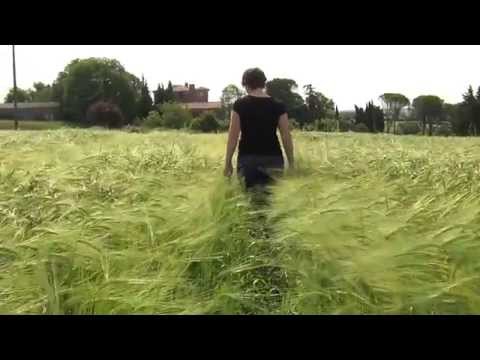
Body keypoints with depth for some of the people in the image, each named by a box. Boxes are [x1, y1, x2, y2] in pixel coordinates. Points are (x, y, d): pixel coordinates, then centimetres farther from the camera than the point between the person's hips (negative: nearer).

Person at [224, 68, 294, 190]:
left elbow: (233, 136, -2)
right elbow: (286, 137, 2)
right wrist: (291, 163, 8)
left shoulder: (240, 104, -1)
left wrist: (228, 162, 5)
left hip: (247, 159, -1)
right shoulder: (278, 106, 3)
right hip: (273, 159, 1)